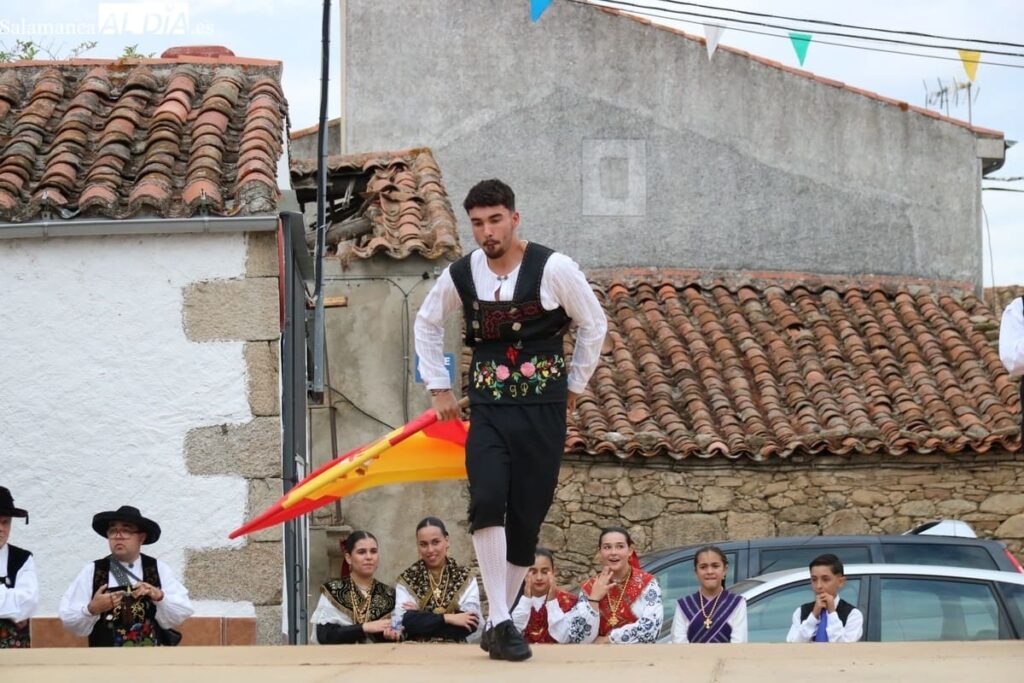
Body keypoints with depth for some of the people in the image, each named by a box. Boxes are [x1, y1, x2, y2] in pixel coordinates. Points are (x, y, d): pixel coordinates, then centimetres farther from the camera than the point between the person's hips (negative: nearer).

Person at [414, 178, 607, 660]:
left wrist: (575, 386, 9)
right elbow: (427, 324, 20)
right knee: (487, 500, -22)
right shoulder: (460, 275, 1)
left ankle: (498, 623, 16)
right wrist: (438, 387, 16)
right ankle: (500, 621, -19)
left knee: (527, 517, 0)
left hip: (543, 409, -1)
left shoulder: (553, 268, -9)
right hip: (488, 408, 1)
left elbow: (593, 324, 5)